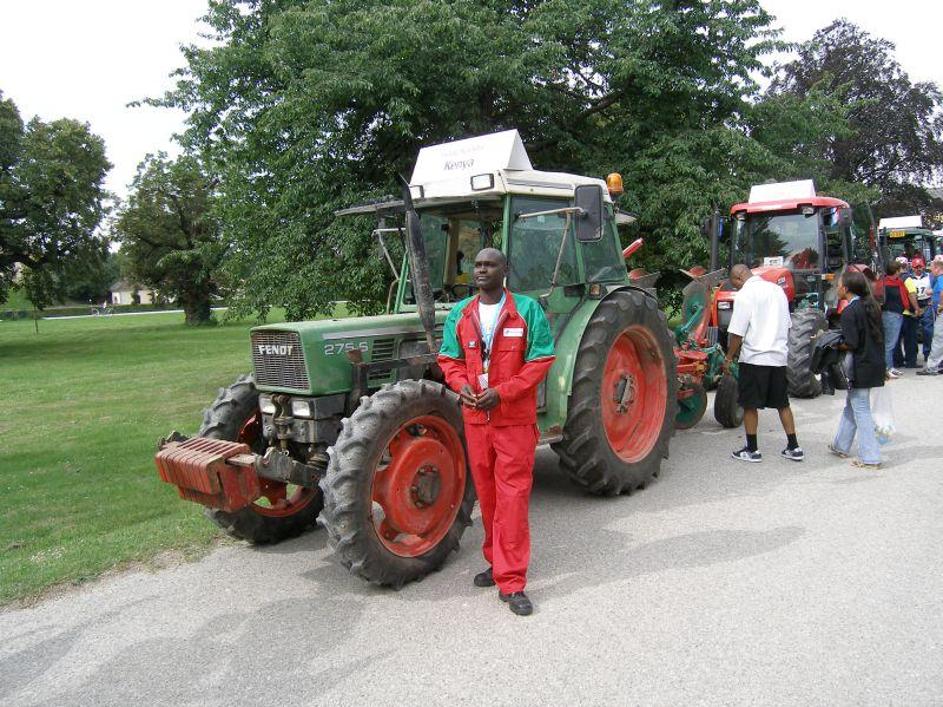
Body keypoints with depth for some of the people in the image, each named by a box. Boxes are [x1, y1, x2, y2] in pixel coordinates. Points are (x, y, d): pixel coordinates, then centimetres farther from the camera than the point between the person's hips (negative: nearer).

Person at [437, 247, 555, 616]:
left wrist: (502, 392, -17)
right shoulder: (460, 313, 9)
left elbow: (541, 360, -7)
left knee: (513, 496, -5)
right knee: (487, 494, 14)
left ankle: (511, 582, 1)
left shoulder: (527, 310, -4)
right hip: (475, 417, 5)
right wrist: (461, 385, -9)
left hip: (515, 419, -4)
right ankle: (498, 562, 30)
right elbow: (448, 358, 13)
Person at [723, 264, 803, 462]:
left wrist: (729, 358, -5)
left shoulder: (745, 295, -11)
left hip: (754, 358, -7)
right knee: (782, 403, 15)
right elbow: (787, 325, 18)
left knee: (749, 405, 4)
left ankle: (752, 450, 10)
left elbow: (737, 332, -15)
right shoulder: (777, 290, 11)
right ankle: (793, 447, 19)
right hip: (779, 357, 7)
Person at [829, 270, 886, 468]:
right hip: (875, 362, 9)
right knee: (851, 405, 20)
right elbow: (880, 335, 13)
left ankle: (870, 458, 3)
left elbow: (850, 344, -21)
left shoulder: (849, 312, -18)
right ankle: (841, 446, 32)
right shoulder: (871, 306, 8)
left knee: (860, 411, -1)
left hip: (860, 367, -9)